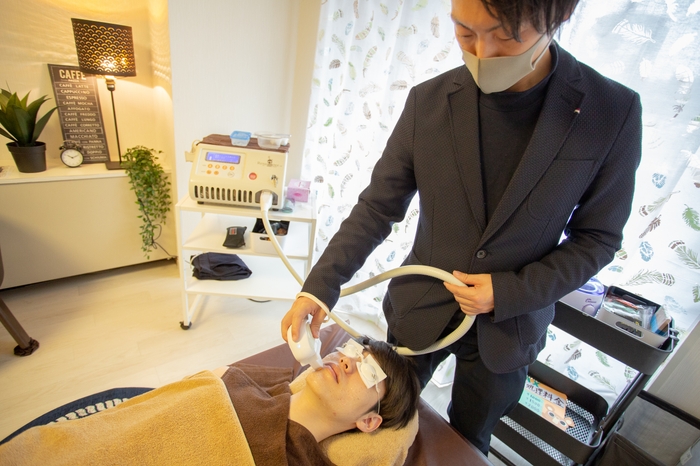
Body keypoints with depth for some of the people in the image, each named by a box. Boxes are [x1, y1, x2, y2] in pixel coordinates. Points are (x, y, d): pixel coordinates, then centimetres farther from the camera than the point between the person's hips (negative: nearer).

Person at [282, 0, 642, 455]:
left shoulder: (614, 111, -13)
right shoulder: (428, 101, -12)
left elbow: (597, 237, -5)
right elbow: (378, 206, -8)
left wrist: (510, 292, -18)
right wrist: (321, 285, -17)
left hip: (509, 326, 0)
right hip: (418, 309, 1)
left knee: (467, 442, 24)